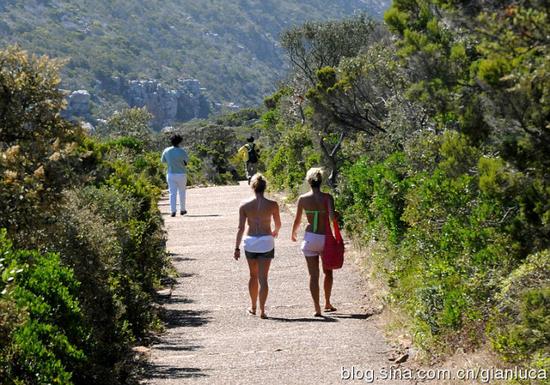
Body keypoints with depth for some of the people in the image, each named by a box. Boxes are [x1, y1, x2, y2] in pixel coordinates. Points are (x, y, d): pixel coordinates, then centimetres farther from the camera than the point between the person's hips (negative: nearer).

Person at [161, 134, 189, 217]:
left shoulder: (166, 150, -3)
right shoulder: (182, 151, -13)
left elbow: (163, 160, 11)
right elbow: (187, 160, 4)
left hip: (170, 174, 2)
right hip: (181, 174, -2)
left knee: (172, 193, 3)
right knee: (182, 192, 15)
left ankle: (173, 211, -7)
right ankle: (182, 210, 22)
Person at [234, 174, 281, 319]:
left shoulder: (244, 206, -4)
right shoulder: (272, 205, -6)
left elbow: (241, 228, -5)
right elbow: (278, 224, 8)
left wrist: (237, 248, 1)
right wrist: (275, 231, 31)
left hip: (250, 241, 2)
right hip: (266, 241, -2)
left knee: (253, 276, 19)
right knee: (263, 278, 1)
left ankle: (253, 307, 29)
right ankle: (262, 310, -5)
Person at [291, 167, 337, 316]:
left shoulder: (302, 199, -2)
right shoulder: (327, 197, -7)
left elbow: (297, 220, 6)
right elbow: (332, 215, -21)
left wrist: (294, 233, 24)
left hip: (310, 238, 0)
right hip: (325, 237, 0)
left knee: (313, 275, 2)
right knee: (328, 272, 20)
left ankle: (317, 308, -4)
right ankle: (327, 303, 29)